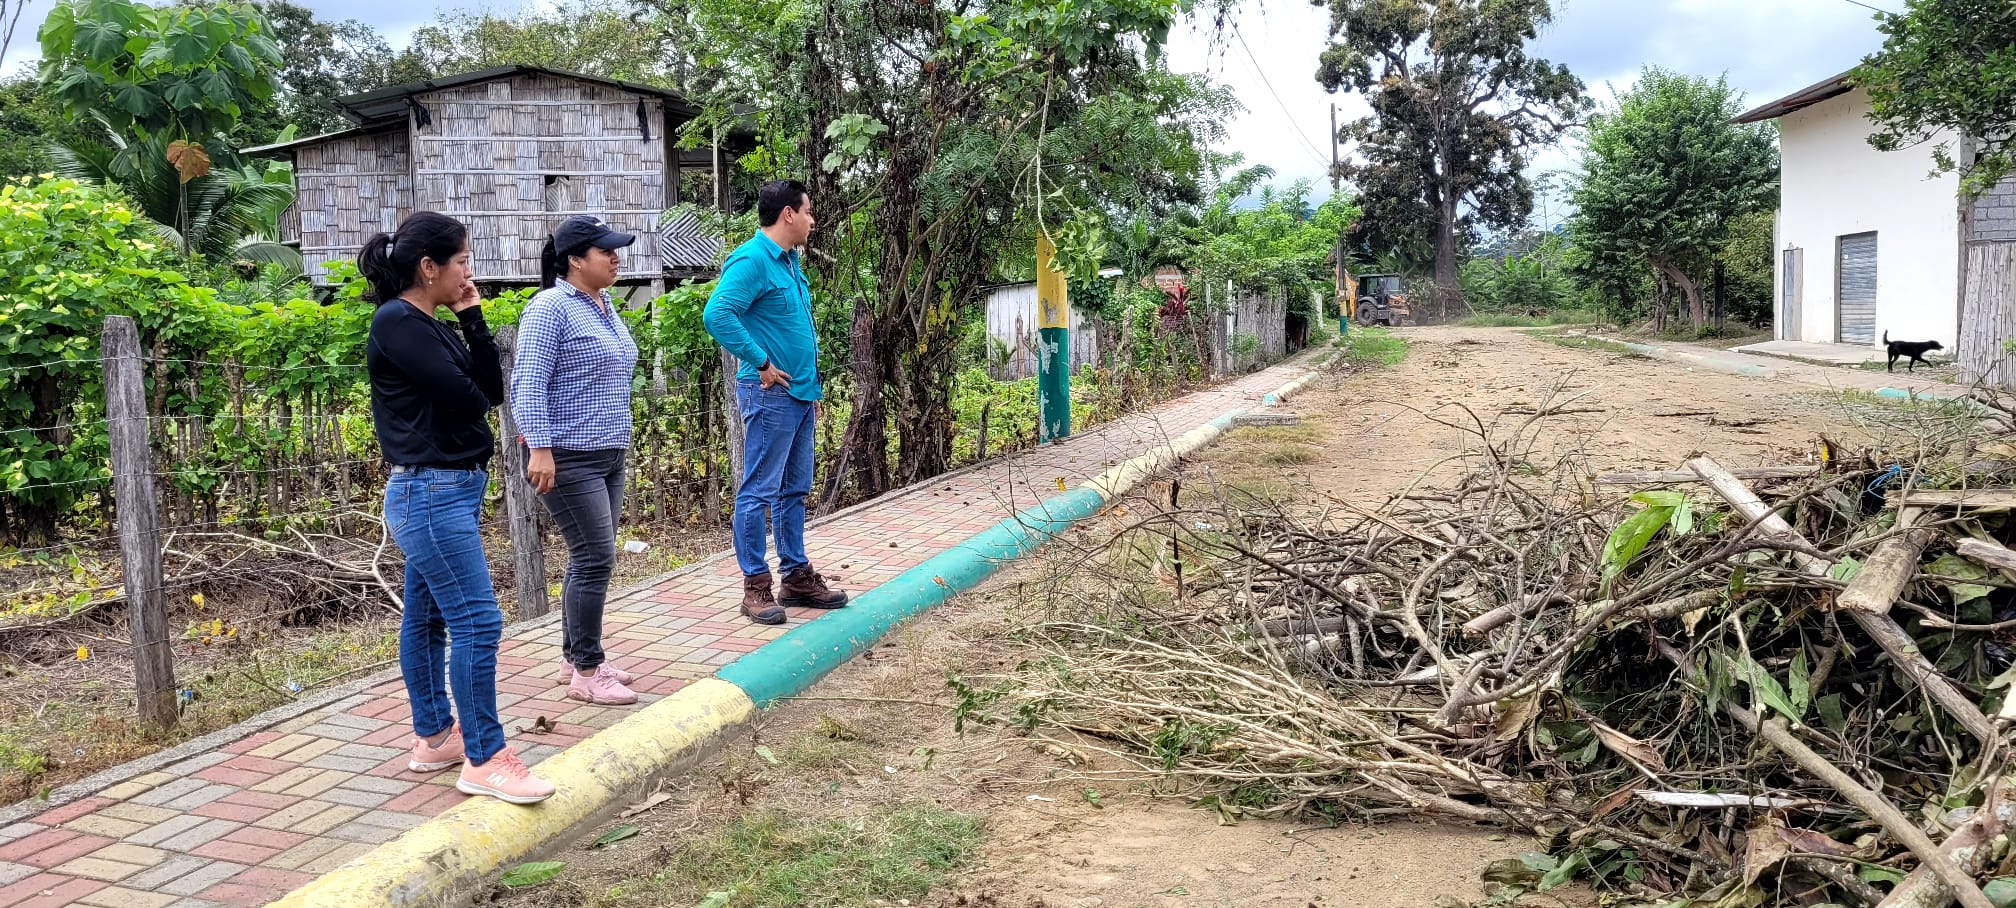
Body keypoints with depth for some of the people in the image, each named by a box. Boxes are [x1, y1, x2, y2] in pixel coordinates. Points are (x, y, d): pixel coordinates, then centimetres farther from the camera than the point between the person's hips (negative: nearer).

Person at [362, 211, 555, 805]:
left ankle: (433, 738, 27)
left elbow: (491, 388, 8)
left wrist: (472, 317, 3)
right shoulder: (396, 322, -15)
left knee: (428, 617, 16)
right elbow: (464, 398, -19)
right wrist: (475, 395, 4)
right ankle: (485, 760, -3)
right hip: (430, 493, -10)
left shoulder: (429, 326, 14)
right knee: (478, 622, -10)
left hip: (449, 490, 10)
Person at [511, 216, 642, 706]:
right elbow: (528, 382, -18)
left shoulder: (605, 306, 15)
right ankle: (585, 673, 0)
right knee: (595, 558, -9)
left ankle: (576, 657, 21)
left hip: (608, 456, 9)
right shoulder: (550, 308, -12)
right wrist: (540, 447, -26)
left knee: (590, 559, 12)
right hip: (568, 458, -9)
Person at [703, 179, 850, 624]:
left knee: (795, 490, 14)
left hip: (800, 395, 9)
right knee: (759, 492, -2)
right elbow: (717, 314, -26)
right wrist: (761, 363, -19)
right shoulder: (752, 260, -13)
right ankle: (756, 586, 4)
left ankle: (797, 575, 22)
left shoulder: (789, 261, 15)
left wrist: (813, 386, 20)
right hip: (771, 394, -9)